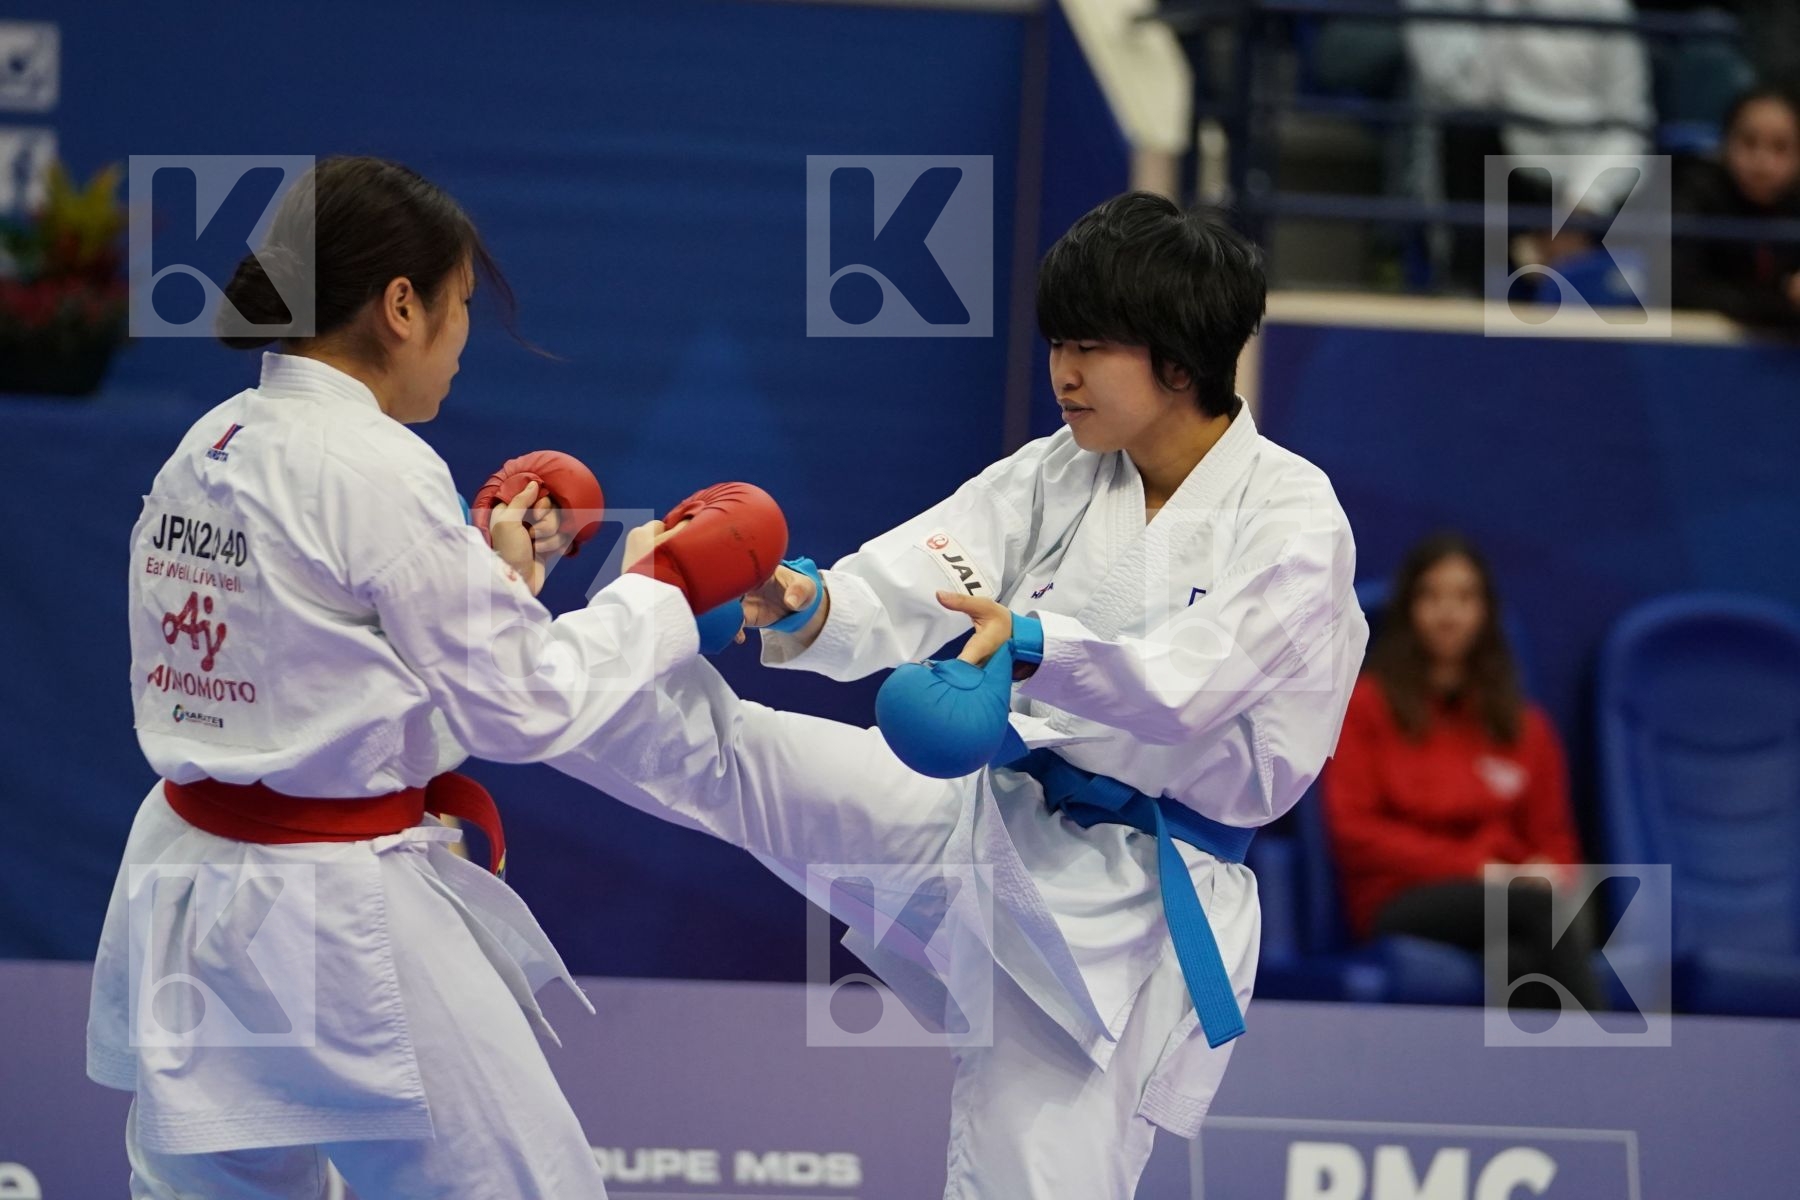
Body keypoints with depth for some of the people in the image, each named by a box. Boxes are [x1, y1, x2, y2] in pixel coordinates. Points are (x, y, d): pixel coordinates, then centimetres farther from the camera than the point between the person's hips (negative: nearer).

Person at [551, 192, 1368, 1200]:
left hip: (1123, 901, -4)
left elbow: (1189, 681, -28)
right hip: (991, 809, 4)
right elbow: (906, 586, -11)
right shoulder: (1056, 476, 3)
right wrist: (807, 606, -34)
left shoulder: (1294, 514, -12)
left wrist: (1037, 646, -47)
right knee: (726, 749, -15)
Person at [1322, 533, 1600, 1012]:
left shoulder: (1525, 725, 21)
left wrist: (1546, 874, -7)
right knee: (1539, 906, -36)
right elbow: (1355, 830, -1)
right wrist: (1472, 867, -12)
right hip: (1401, 904, -3)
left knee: (1528, 961, -37)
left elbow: (1554, 840, 20)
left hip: (1505, 900, 3)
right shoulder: (1366, 705, 9)